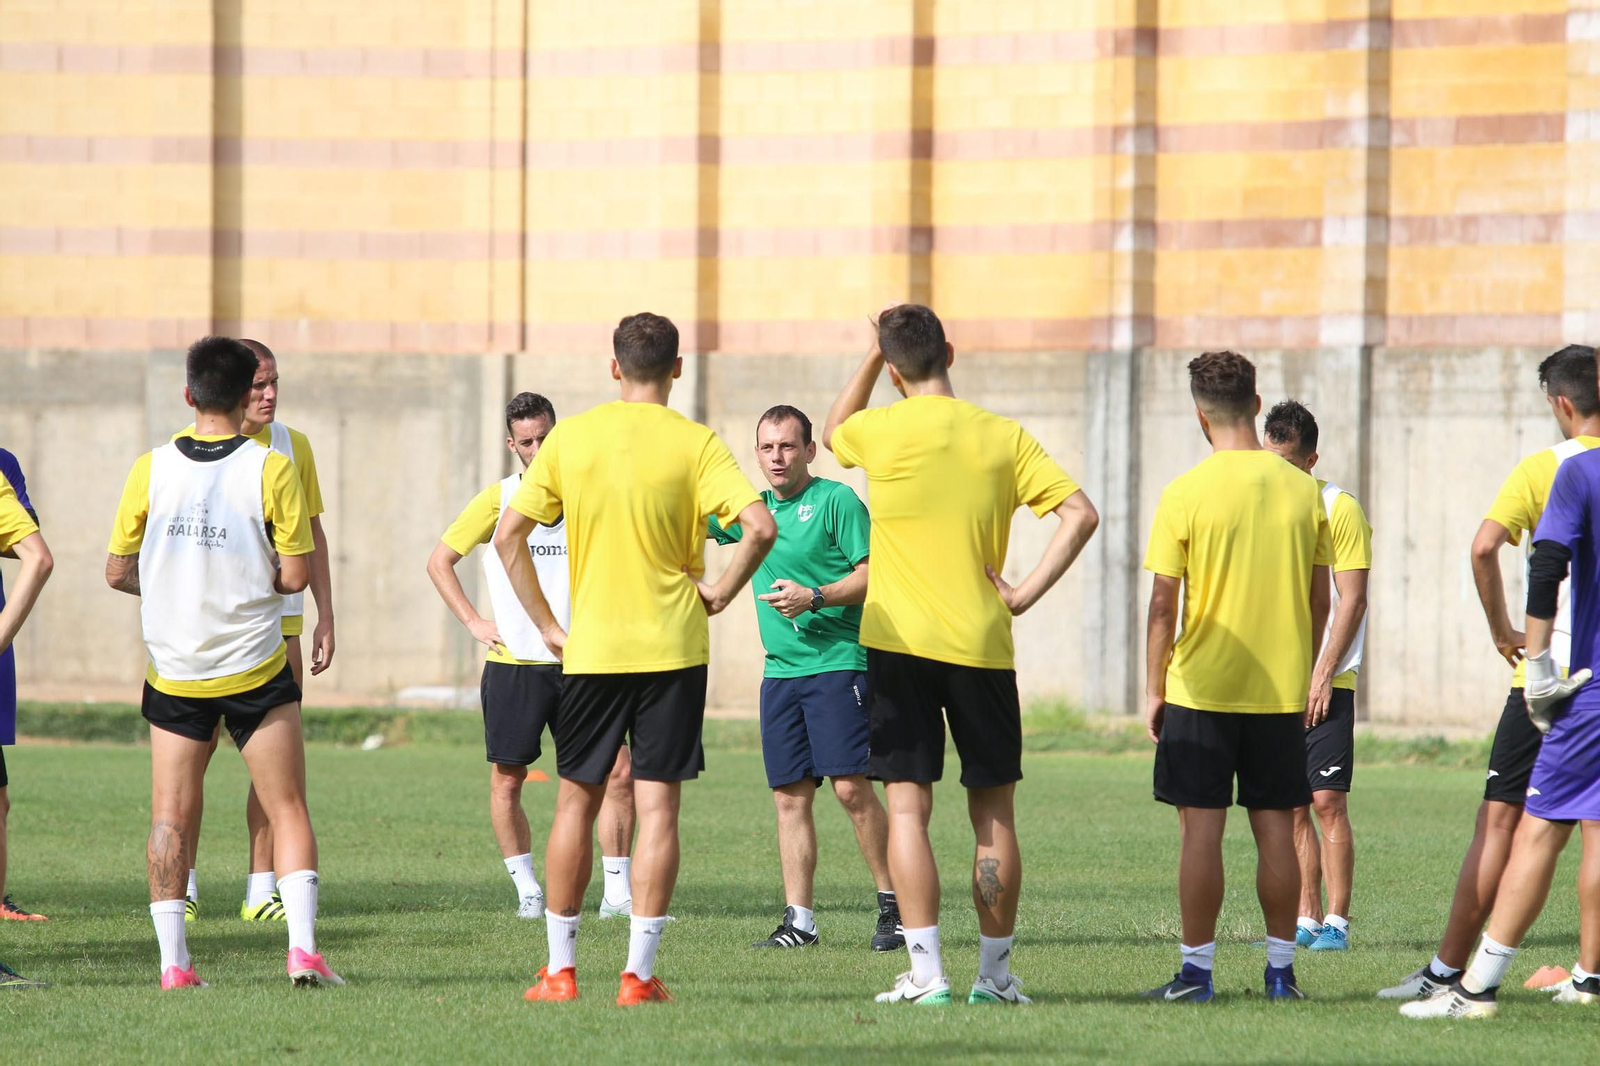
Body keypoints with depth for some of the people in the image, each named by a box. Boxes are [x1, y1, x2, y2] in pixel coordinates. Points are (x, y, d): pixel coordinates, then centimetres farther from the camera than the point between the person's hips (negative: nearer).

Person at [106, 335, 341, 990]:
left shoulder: (150, 469, -2)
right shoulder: (271, 469, -9)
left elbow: (117, 571, 3)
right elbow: (295, 575, -9)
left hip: (173, 672, 2)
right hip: (254, 668, -2)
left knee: (171, 817, 7)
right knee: (288, 810, 5)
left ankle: (173, 961, 1)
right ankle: (302, 947, -6)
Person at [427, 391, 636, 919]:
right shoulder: (498, 498, 2)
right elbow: (439, 561, 7)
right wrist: (473, 622, -1)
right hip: (513, 664, -1)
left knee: (618, 774, -6)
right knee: (506, 781, 0)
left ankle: (617, 893, 2)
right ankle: (527, 890, 13)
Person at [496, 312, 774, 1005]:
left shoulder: (570, 438, 1)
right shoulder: (694, 443, -6)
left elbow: (508, 536, 0)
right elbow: (760, 526, -17)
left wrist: (546, 624, 5)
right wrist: (719, 592, -2)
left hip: (591, 648, 2)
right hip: (672, 646, -2)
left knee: (576, 801, 12)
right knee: (657, 806, 1)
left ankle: (560, 968, 14)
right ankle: (639, 973, -3)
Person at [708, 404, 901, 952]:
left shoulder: (837, 500, -4)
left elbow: (873, 575, -8)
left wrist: (814, 597, -18)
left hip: (838, 661, -6)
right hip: (780, 670, 6)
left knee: (850, 786, -13)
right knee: (790, 796, 3)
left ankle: (893, 903, -3)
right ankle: (799, 919, 5)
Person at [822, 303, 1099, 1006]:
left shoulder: (881, 431, -3)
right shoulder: (1003, 437, 2)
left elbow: (833, 432, 21)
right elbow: (1079, 514, -5)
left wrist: (874, 356, 18)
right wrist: (1024, 594, -3)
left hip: (898, 644, -1)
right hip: (982, 645, 2)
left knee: (907, 808, 0)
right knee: (993, 815, 9)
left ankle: (926, 973, -7)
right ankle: (995, 972, 11)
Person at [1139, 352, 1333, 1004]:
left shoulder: (1185, 494, -9)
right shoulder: (1302, 491, 1)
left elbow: (1163, 603, -7)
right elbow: (1319, 601, 7)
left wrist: (1154, 690, 1)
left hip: (1202, 686, -3)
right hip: (1282, 690, 3)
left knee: (1201, 827, 0)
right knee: (1275, 828, 8)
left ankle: (1197, 969, 0)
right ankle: (1281, 968, 11)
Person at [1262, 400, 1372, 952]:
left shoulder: (1339, 508, -5)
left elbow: (1352, 599, -9)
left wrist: (1323, 673, -14)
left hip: (1325, 682, -5)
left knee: (1327, 801, -9)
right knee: (1292, 806, 5)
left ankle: (1337, 922, -6)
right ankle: (1305, 920, 9)